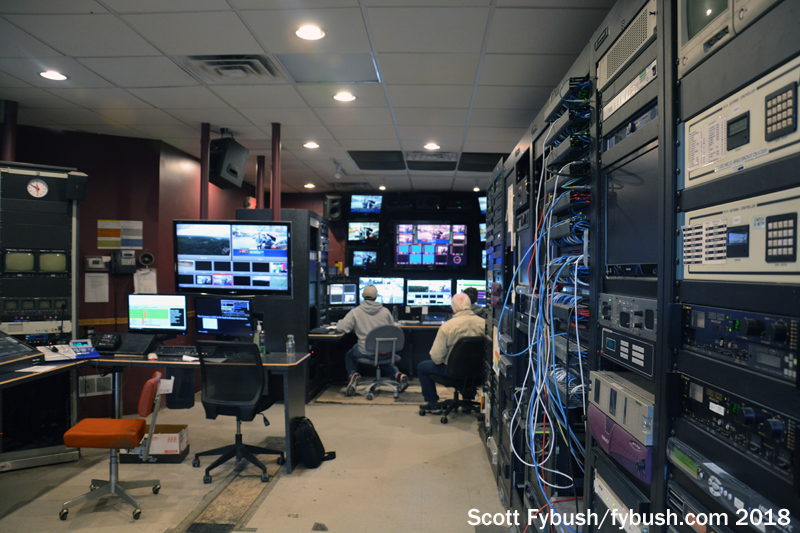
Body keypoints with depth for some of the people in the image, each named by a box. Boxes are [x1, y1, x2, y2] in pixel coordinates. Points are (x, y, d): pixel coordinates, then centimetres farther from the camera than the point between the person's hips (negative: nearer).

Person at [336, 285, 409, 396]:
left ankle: (352, 374, 1)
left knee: (349, 356, 29)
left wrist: (340, 322, 17)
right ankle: (398, 375, 12)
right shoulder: (385, 311, 1)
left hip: (366, 352, -2)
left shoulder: (355, 312, -6)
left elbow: (341, 328, -7)